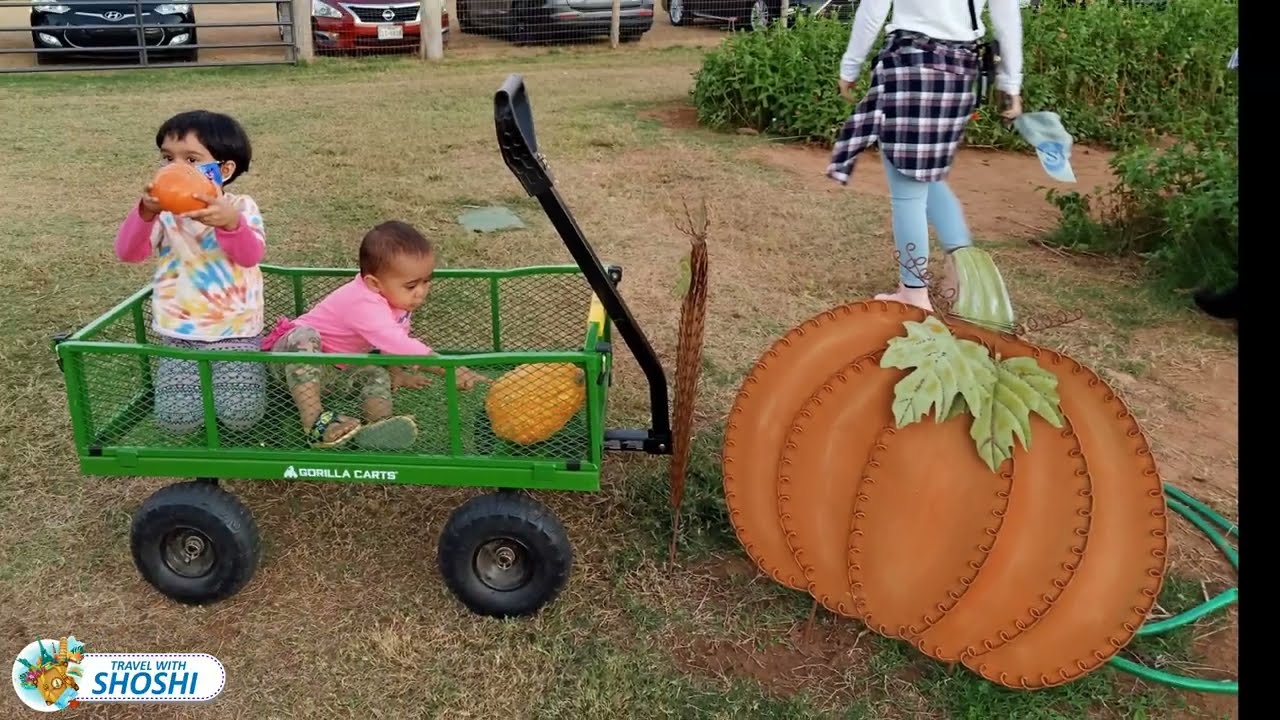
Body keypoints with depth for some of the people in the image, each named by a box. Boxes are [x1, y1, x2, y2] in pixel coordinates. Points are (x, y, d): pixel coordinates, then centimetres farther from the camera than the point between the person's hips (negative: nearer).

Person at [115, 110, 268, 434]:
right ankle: (195, 375, 22)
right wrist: (145, 214, -33)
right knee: (177, 418, -11)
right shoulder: (163, 212, -1)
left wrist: (231, 223, -42)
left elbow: (251, 256, -22)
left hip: (235, 330, -1)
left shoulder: (241, 208, -5)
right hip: (178, 333, 2)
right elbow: (128, 253, -15)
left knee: (241, 415, -14)